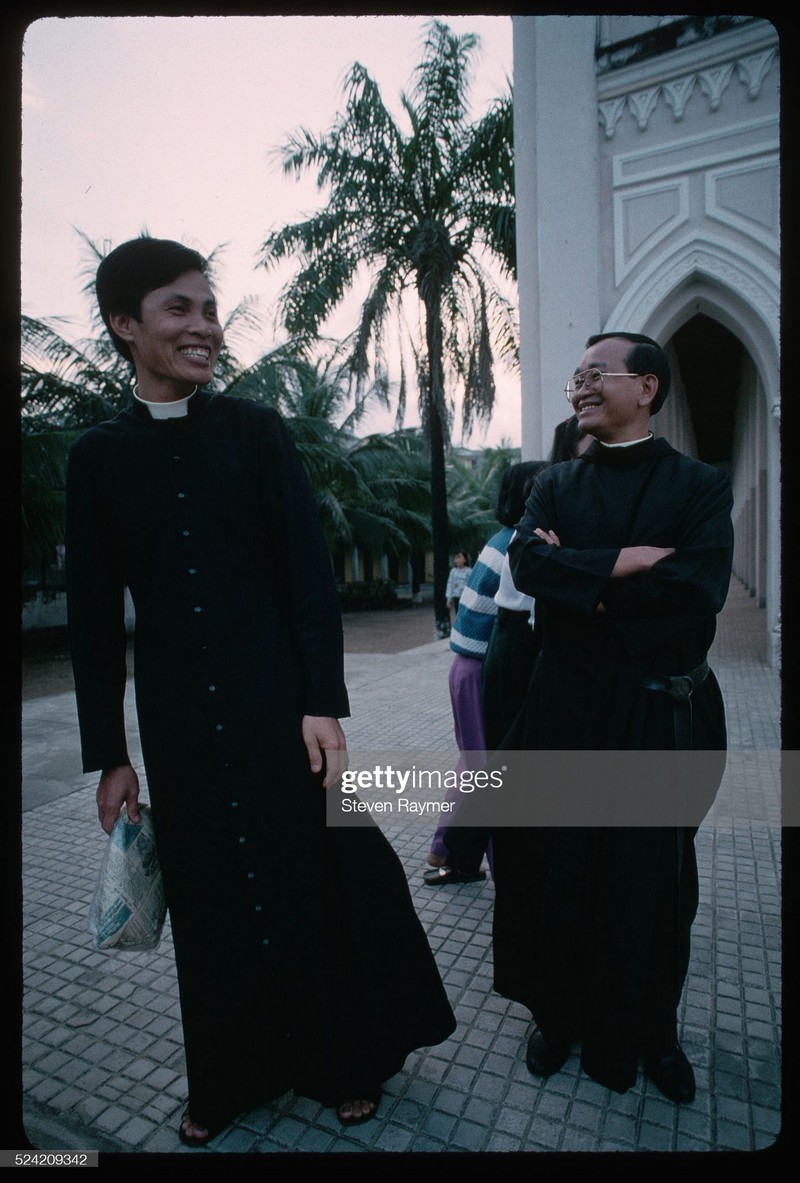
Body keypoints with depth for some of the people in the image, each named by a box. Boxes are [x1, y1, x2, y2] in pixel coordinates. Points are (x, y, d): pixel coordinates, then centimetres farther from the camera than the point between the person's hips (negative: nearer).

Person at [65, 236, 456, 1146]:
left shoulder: (256, 431, -1)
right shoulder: (98, 454, 3)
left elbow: (310, 575, -4)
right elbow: (94, 618, 4)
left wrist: (324, 704, -11)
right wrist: (108, 755, 5)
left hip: (275, 703, -1)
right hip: (177, 720, 2)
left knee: (309, 876, 10)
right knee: (207, 900, 15)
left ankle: (340, 1061, 37)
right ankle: (226, 1078, 40)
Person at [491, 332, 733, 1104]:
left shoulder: (700, 486, -1)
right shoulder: (556, 485, 6)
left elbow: (698, 588, -18)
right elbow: (527, 563, -12)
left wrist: (581, 580, -13)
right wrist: (626, 562, -18)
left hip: (664, 712, -1)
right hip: (567, 707, 2)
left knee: (655, 879, 14)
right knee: (557, 868, 11)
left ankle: (651, 1031, 39)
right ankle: (559, 1013, 36)